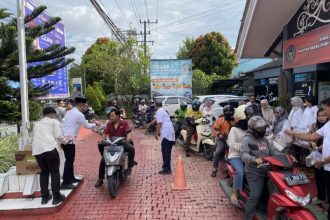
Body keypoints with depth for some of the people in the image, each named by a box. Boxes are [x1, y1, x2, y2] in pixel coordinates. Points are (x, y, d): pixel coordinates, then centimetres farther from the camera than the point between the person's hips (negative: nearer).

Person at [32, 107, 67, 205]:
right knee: (55, 172, 5)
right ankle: (56, 197, 8)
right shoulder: (54, 121, 11)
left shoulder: (37, 124, 29)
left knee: (44, 172, 19)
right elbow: (58, 135, 0)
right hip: (49, 148, -6)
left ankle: (44, 197, 21)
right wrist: (64, 140, 20)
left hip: (37, 150, 6)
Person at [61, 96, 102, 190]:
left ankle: (71, 178, 31)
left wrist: (90, 122, 22)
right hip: (69, 140, -10)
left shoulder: (69, 112, 15)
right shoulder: (78, 114, -13)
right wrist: (95, 124, 14)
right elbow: (87, 126, -3)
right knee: (69, 161, -4)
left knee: (70, 159, 19)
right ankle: (65, 183, -1)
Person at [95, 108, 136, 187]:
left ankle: (129, 166, -8)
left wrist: (128, 137, -38)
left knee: (131, 149, -31)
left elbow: (128, 132, -14)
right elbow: (105, 133, -2)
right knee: (102, 161, -10)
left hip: (122, 142, -2)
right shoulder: (109, 124, 6)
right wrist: (101, 139, -23)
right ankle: (100, 179, 3)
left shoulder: (124, 123, -2)